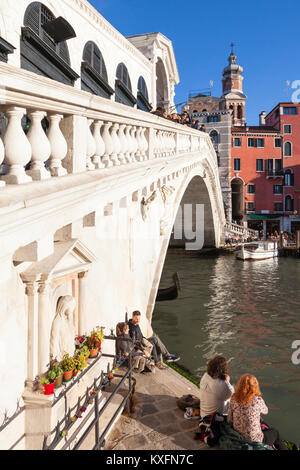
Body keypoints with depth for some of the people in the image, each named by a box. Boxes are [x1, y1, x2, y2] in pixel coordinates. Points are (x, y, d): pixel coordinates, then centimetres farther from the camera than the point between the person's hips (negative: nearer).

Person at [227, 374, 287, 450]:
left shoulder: (234, 398, -11)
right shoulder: (257, 400, -23)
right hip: (254, 440, -4)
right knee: (275, 433, 27)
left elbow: (229, 420, -4)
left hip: (238, 438, 5)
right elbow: (265, 411, 0)